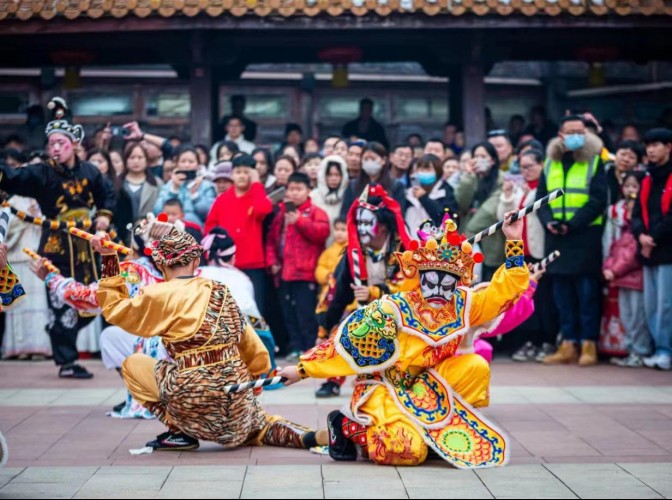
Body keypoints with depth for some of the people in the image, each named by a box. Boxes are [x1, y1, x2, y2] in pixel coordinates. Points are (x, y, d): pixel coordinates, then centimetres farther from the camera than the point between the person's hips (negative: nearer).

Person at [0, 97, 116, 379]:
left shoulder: (89, 172, 5)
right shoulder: (41, 174, -7)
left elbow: (107, 195, 21)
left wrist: (104, 215, 4)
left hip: (86, 245, 4)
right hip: (57, 247, -4)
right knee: (63, 303, -4)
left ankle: (64, 345, 33)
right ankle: (66, 362, 4)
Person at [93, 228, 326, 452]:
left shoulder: (161, 296, -7)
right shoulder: (221, 291, 10)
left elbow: (115, 310, 4)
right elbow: (253, 348, 14)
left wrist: (108, 260, 7)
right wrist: (251, 377, 31)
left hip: (195, 397, -5)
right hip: (238, 401, 5)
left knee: (132, 364, 14)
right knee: (256, 425, 34)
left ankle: (179, 430, 4)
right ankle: (308, 436, 4)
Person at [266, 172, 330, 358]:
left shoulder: (316, 212, 0)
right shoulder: (281, 213, 17)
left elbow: (322, 232, -17)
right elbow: (271, 240, 18)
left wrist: (300, 221, -22)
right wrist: (272, 262, 5)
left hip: (305, 274, -7)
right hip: (285, 273, 7)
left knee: (306, 314, -9)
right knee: (289, 314, 10)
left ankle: (311, 349, -4)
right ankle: (296, 347, 17)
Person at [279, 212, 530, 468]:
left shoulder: (462, 305, -2)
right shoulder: (394, 310, -18)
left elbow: (504, 290, -2)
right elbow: (346, 342, -15)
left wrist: (514, 243, -11)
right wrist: (303, 369, -12)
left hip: (426, 389, 6)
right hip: (383, 389, -6)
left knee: (475, 366, -15)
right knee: (409, 450, -30)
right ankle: (348, 426, -2)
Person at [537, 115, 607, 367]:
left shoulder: (594, 162, 0)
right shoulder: (550, 163, 13)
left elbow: (598, 200, -8)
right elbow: (541, 196, 12)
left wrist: (573, 224, -16)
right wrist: (548, 221, -7)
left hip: (585, 236, -4)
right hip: (556, 237, 4)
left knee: (587, 292, -2)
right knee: (562, 293, 7)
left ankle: (589, 345, 3)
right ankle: (568, 345, 13)